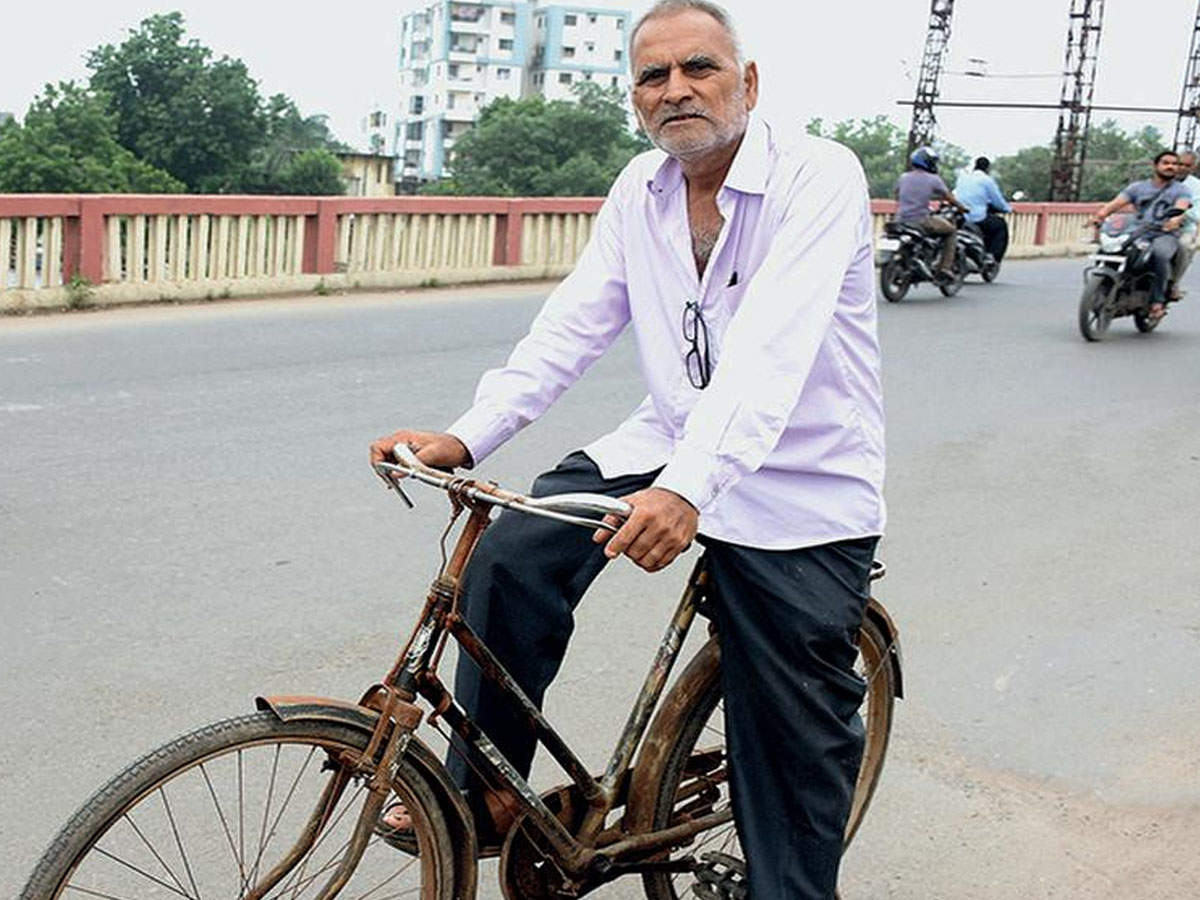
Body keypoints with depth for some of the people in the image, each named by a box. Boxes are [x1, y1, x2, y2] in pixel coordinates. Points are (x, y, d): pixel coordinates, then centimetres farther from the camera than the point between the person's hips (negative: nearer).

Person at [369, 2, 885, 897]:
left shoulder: (819, 176, -18)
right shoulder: (641, 189, 2)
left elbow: (768, 351, -33)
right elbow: (570, 327, -4)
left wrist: (688, 488, -46)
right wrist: (466, 437, -18)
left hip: (802, 486, -5)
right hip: (672, 443, 5)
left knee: (798, 741, 1)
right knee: (514, 552, -14)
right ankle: (480, 797, 2)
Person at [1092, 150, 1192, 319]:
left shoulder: (1181, 190, 12)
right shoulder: (1138, 187, 19)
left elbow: (1181, 208, -10)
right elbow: (1116, 203, 5)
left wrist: (1175, 220, -35)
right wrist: (1101, 214, -18)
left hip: (1165, 235, -3)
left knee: (1160, 253, -39)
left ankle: (1158, 300, -28)